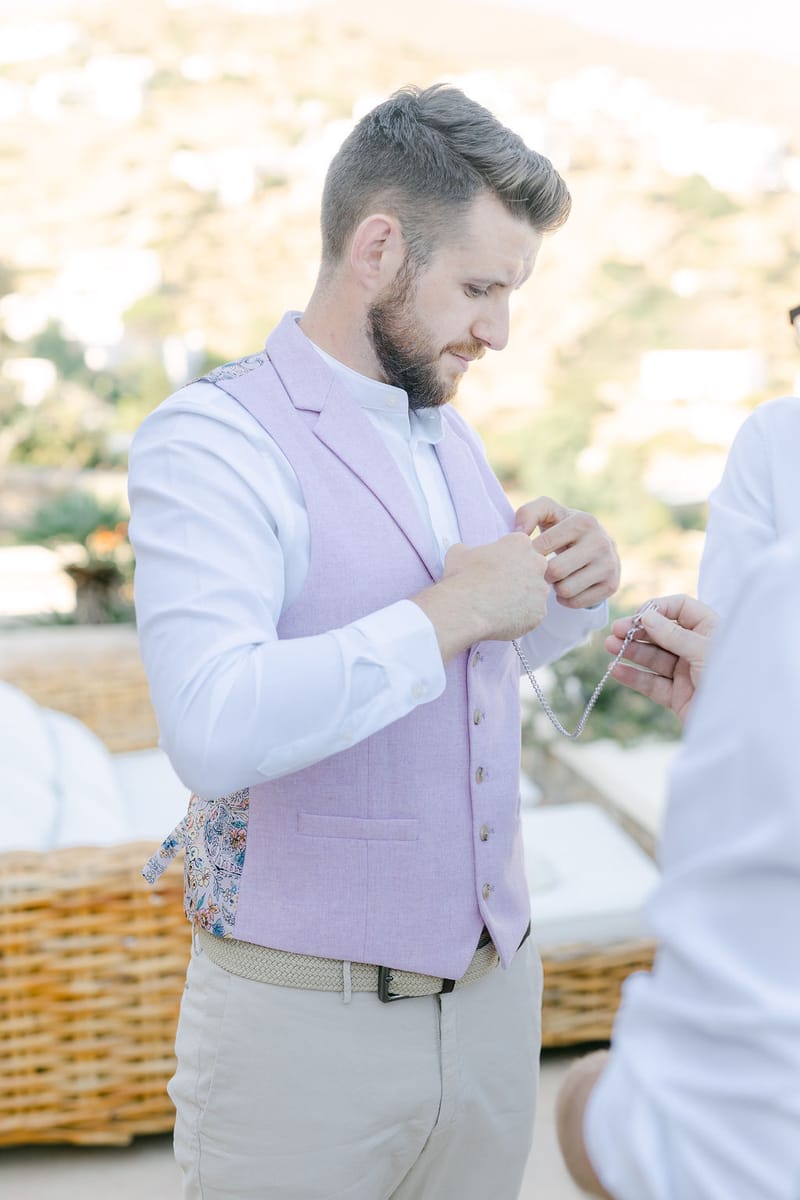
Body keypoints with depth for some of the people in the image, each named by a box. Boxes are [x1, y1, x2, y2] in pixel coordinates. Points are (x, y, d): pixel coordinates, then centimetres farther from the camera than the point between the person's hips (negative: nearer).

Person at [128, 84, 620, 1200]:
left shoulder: (448, 435, 11)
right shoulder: (210, 440, -15)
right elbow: (215, 727, -30)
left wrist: (572, 591, 3)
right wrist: (446, 614, -23)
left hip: (493, 990, 7)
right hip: (304, 1024, -7)